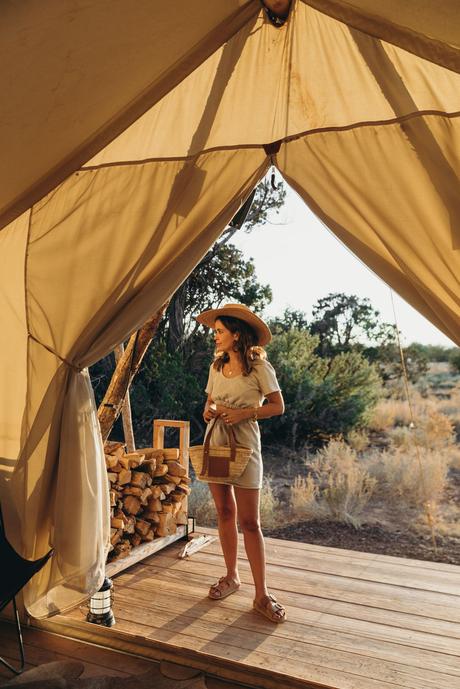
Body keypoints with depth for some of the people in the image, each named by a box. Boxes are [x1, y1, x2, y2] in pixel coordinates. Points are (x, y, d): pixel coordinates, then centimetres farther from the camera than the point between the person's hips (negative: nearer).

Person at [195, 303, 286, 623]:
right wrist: (209, 411, -5)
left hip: (243, 445, -5)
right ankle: (232, 576, 28)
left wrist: (243, 413, -19)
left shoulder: (259, 367, -8)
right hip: (215, 443, 6)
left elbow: (278, 406, -6)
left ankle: (262, 594, 6)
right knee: (225, 512, 13)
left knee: (249, 521, -4)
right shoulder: (216, 367, 9)